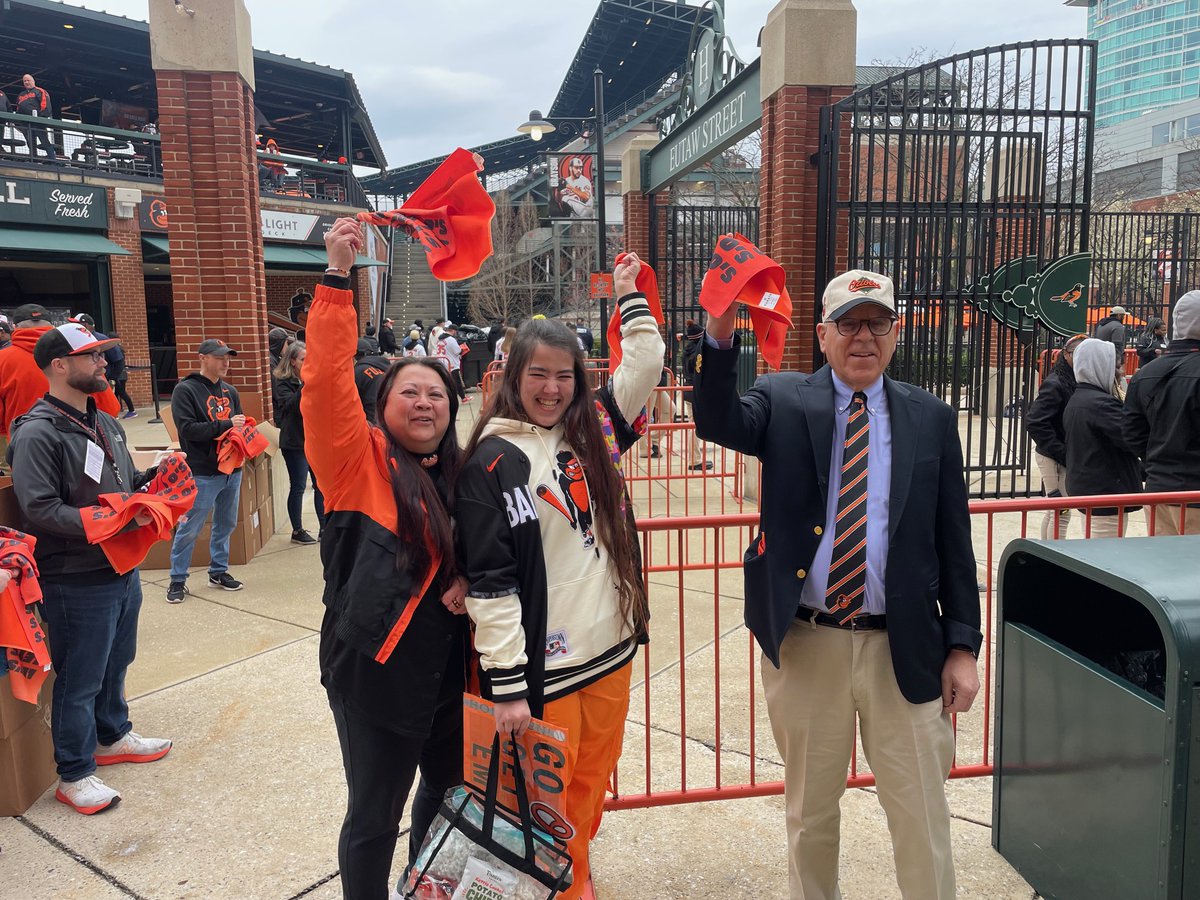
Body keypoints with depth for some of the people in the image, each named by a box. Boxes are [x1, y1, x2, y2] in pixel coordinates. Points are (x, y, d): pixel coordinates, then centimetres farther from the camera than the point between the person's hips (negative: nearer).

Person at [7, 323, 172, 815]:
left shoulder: (104, 422, 11)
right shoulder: (38, 433, -17)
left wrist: (153, 478, 1)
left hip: (122, 570, 8)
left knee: (115, 664, 23)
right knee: (79, 680, 5)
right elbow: (39, 510, -23)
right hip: (77, 581, -8)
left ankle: (112, 736, 42)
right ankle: (74, 775, 21)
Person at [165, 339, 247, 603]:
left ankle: (218, 571, 29)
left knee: (225, 525, 15)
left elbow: (240, 423, 17)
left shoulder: (230, 391, 11)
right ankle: (177, 579, 14)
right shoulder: (185, 390, -7)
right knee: (189, 528, 1)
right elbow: (187, 428, -16)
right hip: (203, 473, -6)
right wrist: (226, 425, -18)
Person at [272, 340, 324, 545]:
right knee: (298, 487, 1)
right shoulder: (282, 381, -7)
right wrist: (305, 385, -30)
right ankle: (297, 531, 13)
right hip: (295, 442, -6)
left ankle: (325, 527, 16)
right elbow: (291, 405, -24)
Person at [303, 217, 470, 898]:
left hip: (450, 665, 7)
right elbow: (326, 383, -26)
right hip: (378, 669, -6)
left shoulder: (461, 476, 6)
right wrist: (340, 277, -29)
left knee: (452, 792, 24)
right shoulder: (361, 460, -11)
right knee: (375, 817, 9)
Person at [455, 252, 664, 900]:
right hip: (543, 665, -6)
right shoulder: (492, 462, -12)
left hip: (611, 651, 6)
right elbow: (489, 582, -15)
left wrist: (629, 295, 15)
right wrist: (507, 685, -16)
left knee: (592, 785, 19)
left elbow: (645, 365, 17)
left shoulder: (590, 430, 6)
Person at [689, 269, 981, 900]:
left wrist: (962, 646, 1)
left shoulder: (932, 418, 3)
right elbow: (716, 421, -20)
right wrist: (721, 335, -34)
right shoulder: (784, 401, 0)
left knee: (923, 817, 13)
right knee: (810, 811, 18)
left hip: (903, 648, 1)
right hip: (803, 643, 0)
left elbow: (953, 540, 4)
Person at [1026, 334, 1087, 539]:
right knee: (1061, 514, -3)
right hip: (1055, 459, -8)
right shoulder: (1055, 384, -18)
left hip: (1065, 457, 8)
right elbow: (1034, 422, -24)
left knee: (1054, 511, 18)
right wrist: (1062, 453, -20)